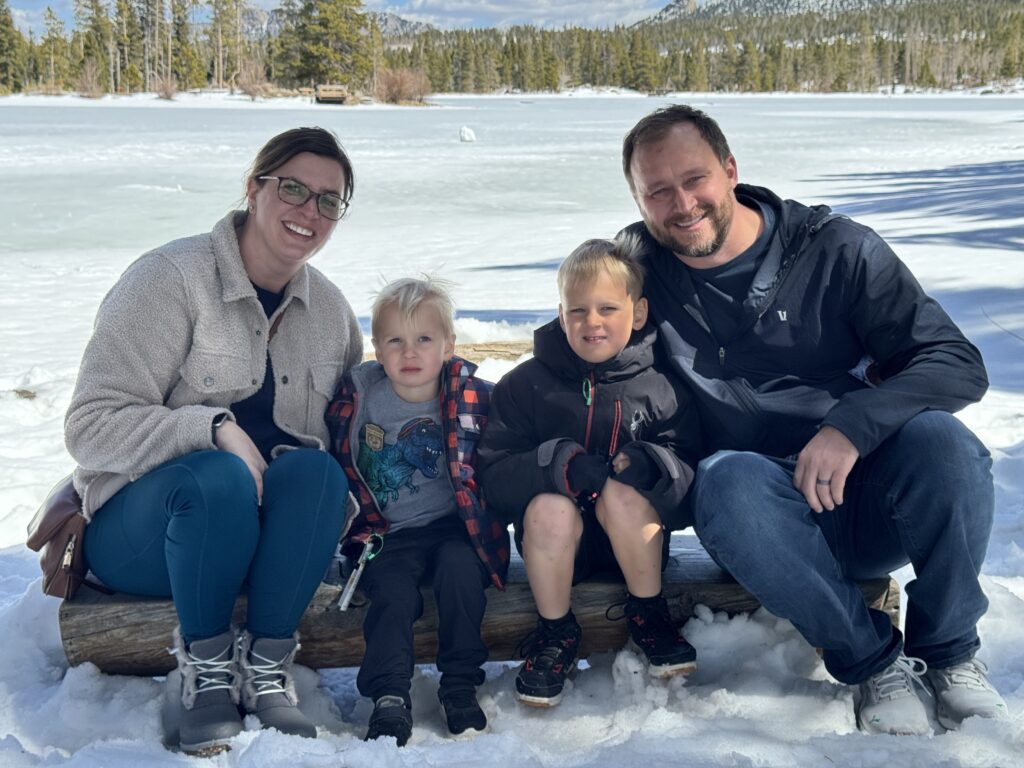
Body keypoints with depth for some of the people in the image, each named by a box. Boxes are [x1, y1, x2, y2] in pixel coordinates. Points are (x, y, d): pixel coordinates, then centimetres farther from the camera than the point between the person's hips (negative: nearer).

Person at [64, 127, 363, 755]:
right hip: (136, 532, -4)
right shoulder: (170, 279, -12)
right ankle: (205, 667, -16)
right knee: (218, 476, -36)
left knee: (316, 471, -29)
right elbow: (93, 426, -18)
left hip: (263, 529, 4)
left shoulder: (329, 307, 6)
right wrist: (214, 429, -30)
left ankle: (266, 665, -18)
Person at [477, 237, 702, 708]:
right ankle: (556, 633, -9)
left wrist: (650, 463, -28)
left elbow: (691, 466, -6)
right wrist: (560, 464, -27)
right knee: (550, 507, -32)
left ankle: (648, 616, -9)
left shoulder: (661, 386, 0)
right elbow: (494, 475, -10)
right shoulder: (526, 385, -2)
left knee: (622, 493, -31)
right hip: (555, 542, 0)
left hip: (635, 539, 0)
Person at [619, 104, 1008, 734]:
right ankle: (873, 661, -15)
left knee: (938, 436, -32)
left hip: (878, 499, 0)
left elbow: (959, 364, -9)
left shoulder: (838, 250, -5)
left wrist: (852, 426, -27)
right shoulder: (639, 264, 0)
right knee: (727, 478, -33)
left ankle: (949, 650, -7)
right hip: (776, 517, 0)